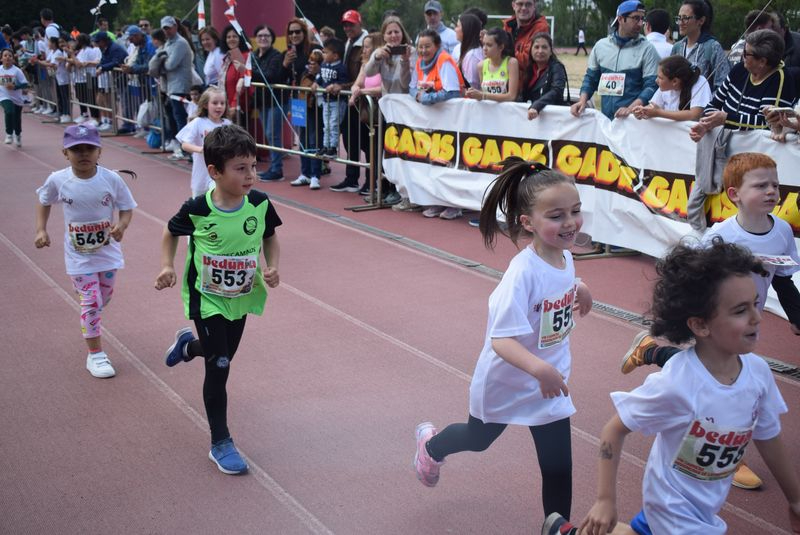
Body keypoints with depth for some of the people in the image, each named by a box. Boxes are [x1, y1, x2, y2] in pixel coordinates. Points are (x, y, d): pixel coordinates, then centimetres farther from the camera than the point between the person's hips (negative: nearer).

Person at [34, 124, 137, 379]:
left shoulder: (111, 179, -17)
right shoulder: (58, 180, -14)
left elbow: (126, 208, -7)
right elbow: (44, 202, 6)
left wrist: (122, 225, -27)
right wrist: (41, 230, -5)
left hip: (107, 250, 2)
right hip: (79, 255, -2)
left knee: (104, 297, 20)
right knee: (91, 302, -5)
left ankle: (89, 323, 53)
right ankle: (95, 355, 6)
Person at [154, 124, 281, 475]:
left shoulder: (260, 204, -17)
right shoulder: (197, 209, -22)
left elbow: (270, 238, 2)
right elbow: (171, 232, -1)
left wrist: (272, 267, -15)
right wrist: (168, 266, -15)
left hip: (241, 297, 4)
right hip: (206, 298, -4)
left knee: (224, 356, 22)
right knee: (219, 367, -4)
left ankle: (188, 344, 58)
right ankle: (220, 443, 10)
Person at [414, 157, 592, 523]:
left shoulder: (565, 257, -11)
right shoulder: (523, 272, -34)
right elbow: (501, 340, -40)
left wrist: (579, 289, -2)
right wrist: (540, 369, -54)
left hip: (551, 382, 4)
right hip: (506, 381, -4)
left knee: (558, 466, 3)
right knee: (479, 438, 25)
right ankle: (431, 444, 59)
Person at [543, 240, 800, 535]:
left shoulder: (758, 371, -16)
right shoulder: (675, 384, -33)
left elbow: (769, 440, 0)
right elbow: (614, 430, -20)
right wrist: (605, 499, -19)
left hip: (707, 506, 6)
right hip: (676, 511, -6)